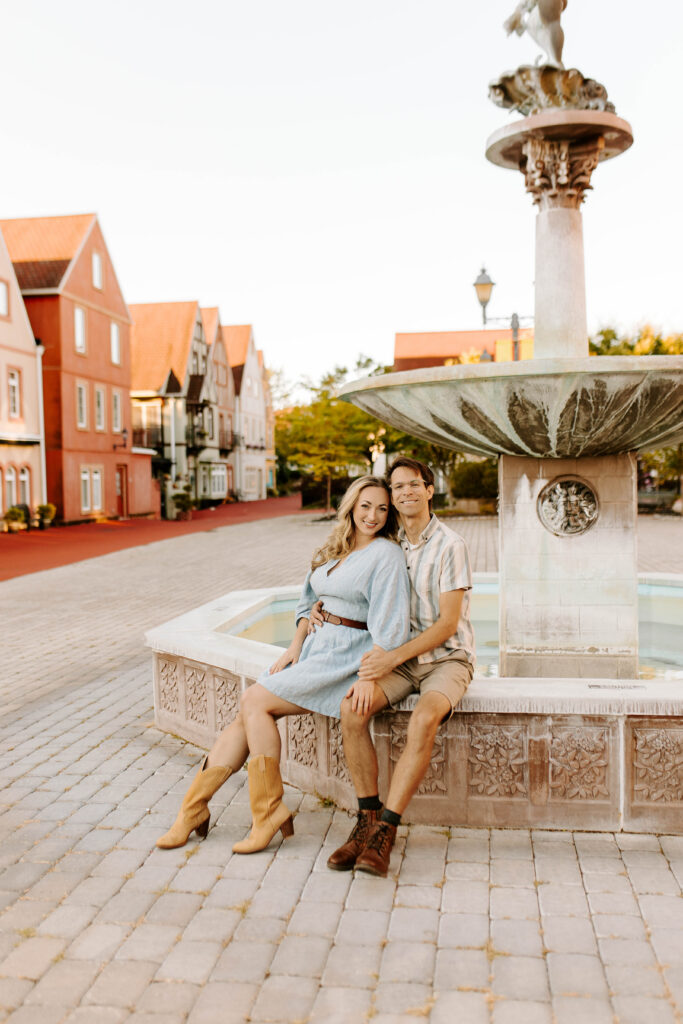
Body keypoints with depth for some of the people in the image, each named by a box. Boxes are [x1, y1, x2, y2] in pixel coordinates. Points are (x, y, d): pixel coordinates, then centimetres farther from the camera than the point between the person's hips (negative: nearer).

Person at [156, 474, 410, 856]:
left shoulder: (386, 555, -9)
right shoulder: (335, 550, 14)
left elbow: (389, 626, -15)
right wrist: (293, 649, 5)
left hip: (346, 659, -7)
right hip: (316, 648, 7)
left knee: (255, 702, -17)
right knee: (247, 715, -7)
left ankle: (269, 811, -7)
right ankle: (195, 806, 0)